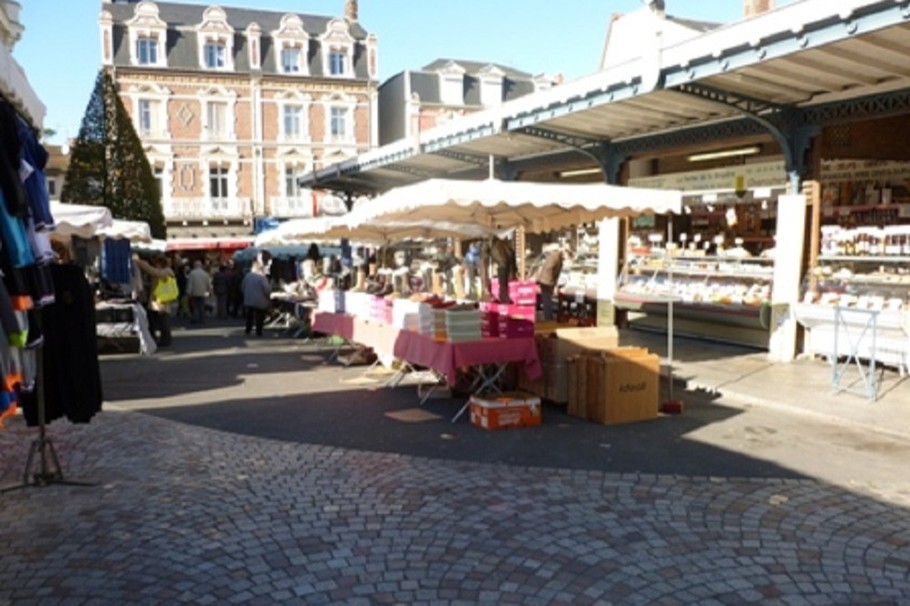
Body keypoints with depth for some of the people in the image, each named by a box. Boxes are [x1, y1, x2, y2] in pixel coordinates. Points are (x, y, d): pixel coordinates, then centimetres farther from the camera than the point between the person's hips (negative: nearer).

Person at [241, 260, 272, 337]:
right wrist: (269, 297, 1)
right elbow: (267, 289, -17)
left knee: (249, 316, 17)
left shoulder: (247, 275, 0)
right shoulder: (261, 276, -18)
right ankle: (258, 332, 7)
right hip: (260, 301, -5)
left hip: (248, 300, 5)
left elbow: (242, 287, 10)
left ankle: (248, 330, 23)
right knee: (259, 317, 4)